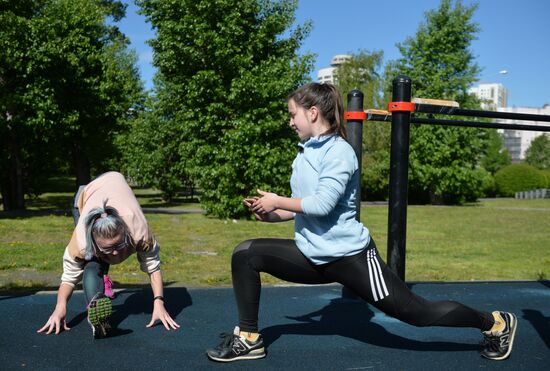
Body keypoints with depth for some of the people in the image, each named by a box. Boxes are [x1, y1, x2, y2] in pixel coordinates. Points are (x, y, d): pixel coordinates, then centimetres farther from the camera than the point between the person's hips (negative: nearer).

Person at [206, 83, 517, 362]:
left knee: (416, 312, -1)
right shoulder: (306, 153, 10)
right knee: (246, 254, -3)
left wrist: (276, 201, -15)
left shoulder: (339, 152, -15)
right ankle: (249, 338, 6)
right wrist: (271, 215, 1)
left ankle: (496, 323, 22)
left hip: (349, 256, -8)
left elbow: (322, 204, -26)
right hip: (313, 255, 8)